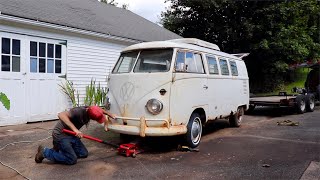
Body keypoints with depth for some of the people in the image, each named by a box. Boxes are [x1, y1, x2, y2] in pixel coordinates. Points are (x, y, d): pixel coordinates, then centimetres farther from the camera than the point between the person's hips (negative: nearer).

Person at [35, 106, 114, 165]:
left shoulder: (90, 110, -8)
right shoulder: (79, 112, -32)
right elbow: (61, 115, -44)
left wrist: (107, 113, 17)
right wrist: (74, 129, -48)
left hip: (71, 135, 8)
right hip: (61, 135, -8)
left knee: (84, 154, 6)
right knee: (72, 160, -8)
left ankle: (59, 149, 20)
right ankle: (45, 152, 5)